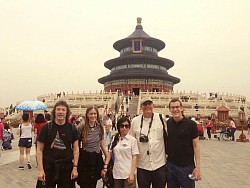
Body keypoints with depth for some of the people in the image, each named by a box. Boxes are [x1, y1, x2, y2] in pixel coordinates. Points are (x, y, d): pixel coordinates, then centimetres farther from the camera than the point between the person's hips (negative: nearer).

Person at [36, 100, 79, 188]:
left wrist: (75, 167, -3)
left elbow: (76, 149, 4)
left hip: (66, 167, 1)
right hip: (48, 167, -1)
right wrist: (40, 169, -8)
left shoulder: (72, 128, 0)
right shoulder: (46, 127, -4)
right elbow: (40, 150, -2)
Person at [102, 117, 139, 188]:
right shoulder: (115, 139, 4)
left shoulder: (132, 140, -7)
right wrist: (105, 167, 1)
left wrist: (132, 173, -11)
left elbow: (134, 157, -7)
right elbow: (110, 153, 9)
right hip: (117, 173, 4)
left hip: (128, 174, -3)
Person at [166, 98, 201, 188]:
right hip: (170, 166, 3)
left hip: (187, 167, -3)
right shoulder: (167, 124, 1)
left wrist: (198, 166, -10)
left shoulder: (191, 124, -8)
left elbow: (196, 146, -6)